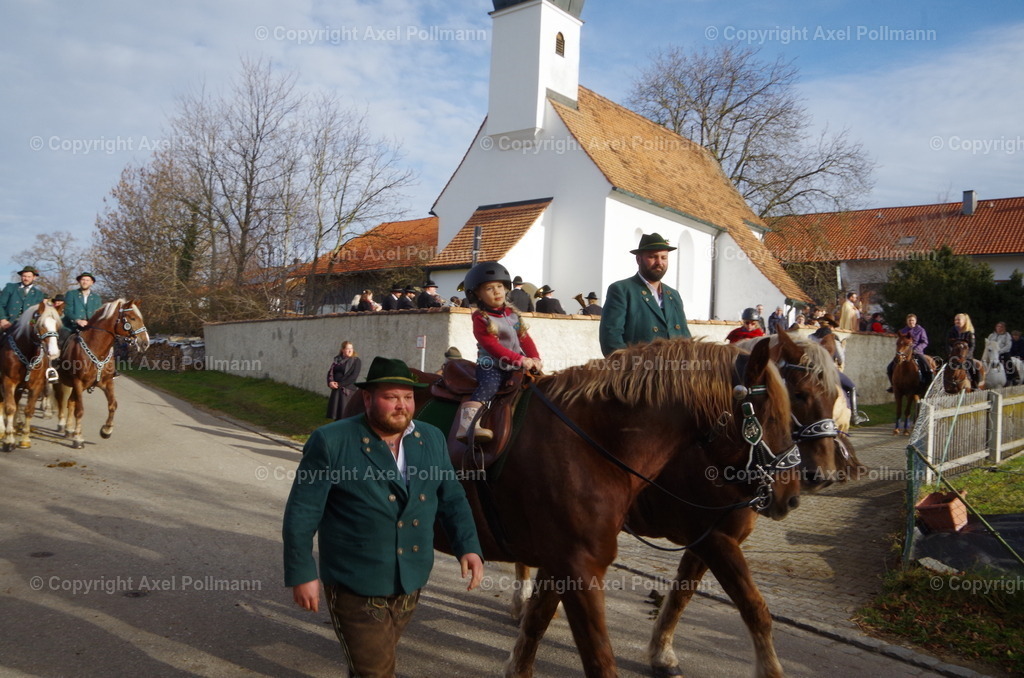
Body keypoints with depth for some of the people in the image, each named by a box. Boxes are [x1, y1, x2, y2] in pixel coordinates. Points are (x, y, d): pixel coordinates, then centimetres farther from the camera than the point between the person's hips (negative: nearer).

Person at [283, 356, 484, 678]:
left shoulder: (432, 439, 1)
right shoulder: (330, 442, -14)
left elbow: (452, 499, 6)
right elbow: (302, 513, -10)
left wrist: (469, 547, -5)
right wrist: (302, 575, -11)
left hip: (412, 582, 5)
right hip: (356, 586, -5)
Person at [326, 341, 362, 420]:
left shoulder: (356, 361, -4)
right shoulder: (337, 359, 12)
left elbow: (353, 376, -11)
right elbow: (330, 371, 8)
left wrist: (340, 384, -13)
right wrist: (330, 382, -11)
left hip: (348, 390, -5)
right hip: (335, 390, 5)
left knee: (345, 414, -7)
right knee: (335, 412, 7)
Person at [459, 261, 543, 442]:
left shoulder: (512, 313, 14)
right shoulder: (481, 318, -7)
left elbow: (525, 338, 12)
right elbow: (493, 347, -16)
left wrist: (535, 359, -7)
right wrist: (520, 360, -24)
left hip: (518, 366, 7)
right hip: (492, 366, -7)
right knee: (489, 386, -32)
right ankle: (467, 424, -43)